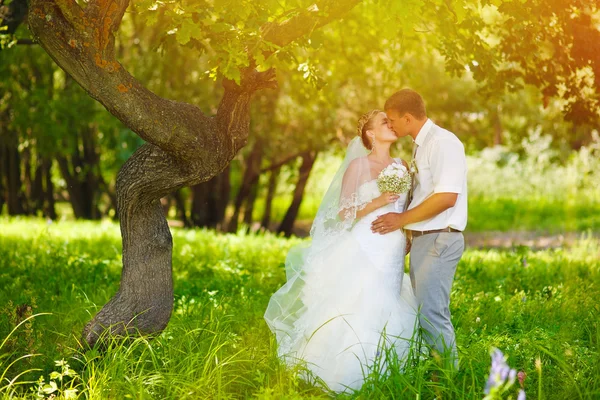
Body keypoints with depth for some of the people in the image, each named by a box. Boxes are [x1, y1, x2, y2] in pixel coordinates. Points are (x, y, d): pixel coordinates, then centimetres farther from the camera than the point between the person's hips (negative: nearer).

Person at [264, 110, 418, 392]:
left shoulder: (401, 165, 13)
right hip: (363, 253, -5)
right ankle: (342, 378, 0)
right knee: (356, 316, -9)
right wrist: (375, 204, -17)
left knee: (383, 318, 4)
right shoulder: (358, 166, -2)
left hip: (392, 258, 5)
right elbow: (344, 214, -4)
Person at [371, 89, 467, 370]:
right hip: (421, 239, 10)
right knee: (426, 312, 11)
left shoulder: (442, 142, -12)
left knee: (431, 314, -12)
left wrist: (402, 219, -14)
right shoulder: (421, 146, 17)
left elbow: (447, 197, -20)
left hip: (439, 239, -10)